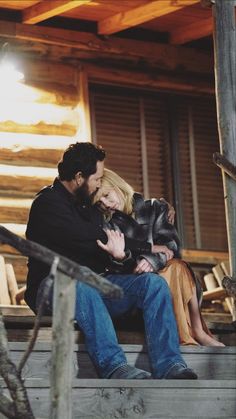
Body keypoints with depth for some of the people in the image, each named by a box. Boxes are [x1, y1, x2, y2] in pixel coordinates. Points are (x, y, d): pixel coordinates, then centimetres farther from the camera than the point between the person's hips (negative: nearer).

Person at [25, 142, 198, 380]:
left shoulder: (88, 206, 22)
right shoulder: (48, 203, -5)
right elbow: (90, 239, -14)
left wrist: (119, 255, -13)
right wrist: (148, 247, -5)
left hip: (94, 289, 7)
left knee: (153, 282, -15)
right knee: (80, 284, -41)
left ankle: (168, 366, -32)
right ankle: (113, 365, -51)